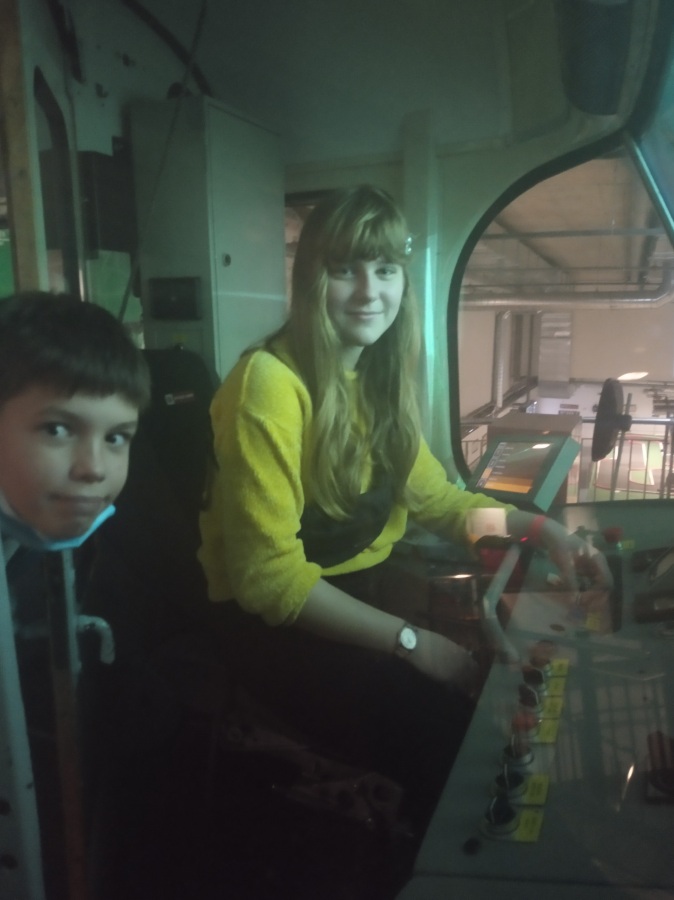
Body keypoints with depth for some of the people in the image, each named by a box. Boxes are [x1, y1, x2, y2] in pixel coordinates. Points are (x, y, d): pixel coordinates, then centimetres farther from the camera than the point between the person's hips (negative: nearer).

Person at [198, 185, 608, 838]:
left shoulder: (380, 377, 4)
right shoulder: (271, 382, -21)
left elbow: (434, 496, 11)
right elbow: (270, 576, -23)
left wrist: (536, 527, -3)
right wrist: (410, 641, -23)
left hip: (360, 587, 7)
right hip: (273, 621, -7)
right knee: (450, 728, -20)